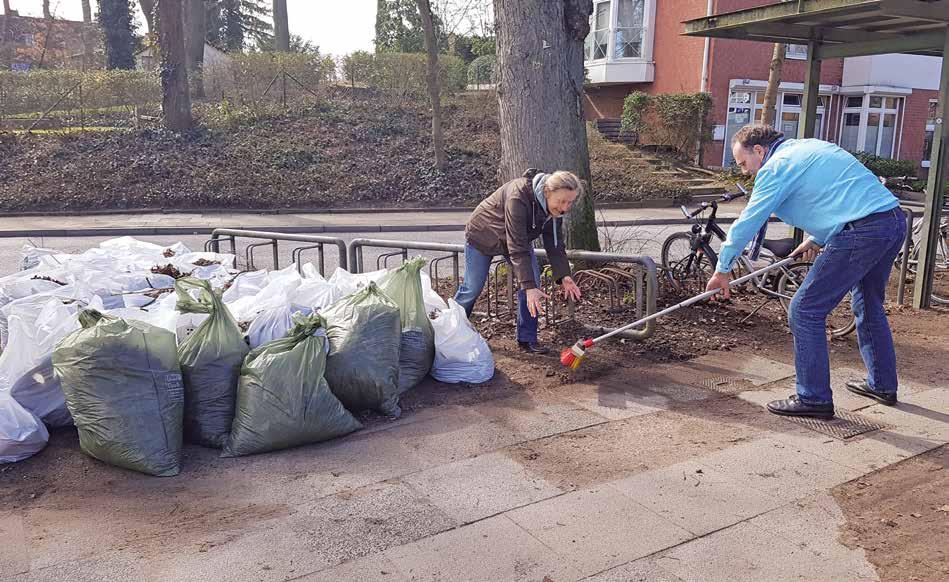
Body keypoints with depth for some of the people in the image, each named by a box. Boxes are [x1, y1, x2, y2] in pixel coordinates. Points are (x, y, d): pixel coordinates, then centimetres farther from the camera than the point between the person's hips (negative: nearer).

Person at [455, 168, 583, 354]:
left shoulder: (555, 205, -19)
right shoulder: (518, 197, -42)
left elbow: (554, 243, -12)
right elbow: (517, 249, -42)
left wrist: (564, 276, -24)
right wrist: (529, 287, -45)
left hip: (518, 237, 6)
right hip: (482, 236, -6)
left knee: (533, 282, -8)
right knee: (473, 288, 2)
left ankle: (527, 339, 3)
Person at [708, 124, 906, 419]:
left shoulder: (777, 166, -4)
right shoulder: (810, 147, 23)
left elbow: (747, 222, -4)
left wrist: (722, 270, 4)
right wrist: (816, 239, 31)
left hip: (860, 233, -10)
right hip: (895, 220, 10)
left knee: (805, 312, -2)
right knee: (869, 306, 26)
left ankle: (814, 398, 4)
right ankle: (883, 385, 40)